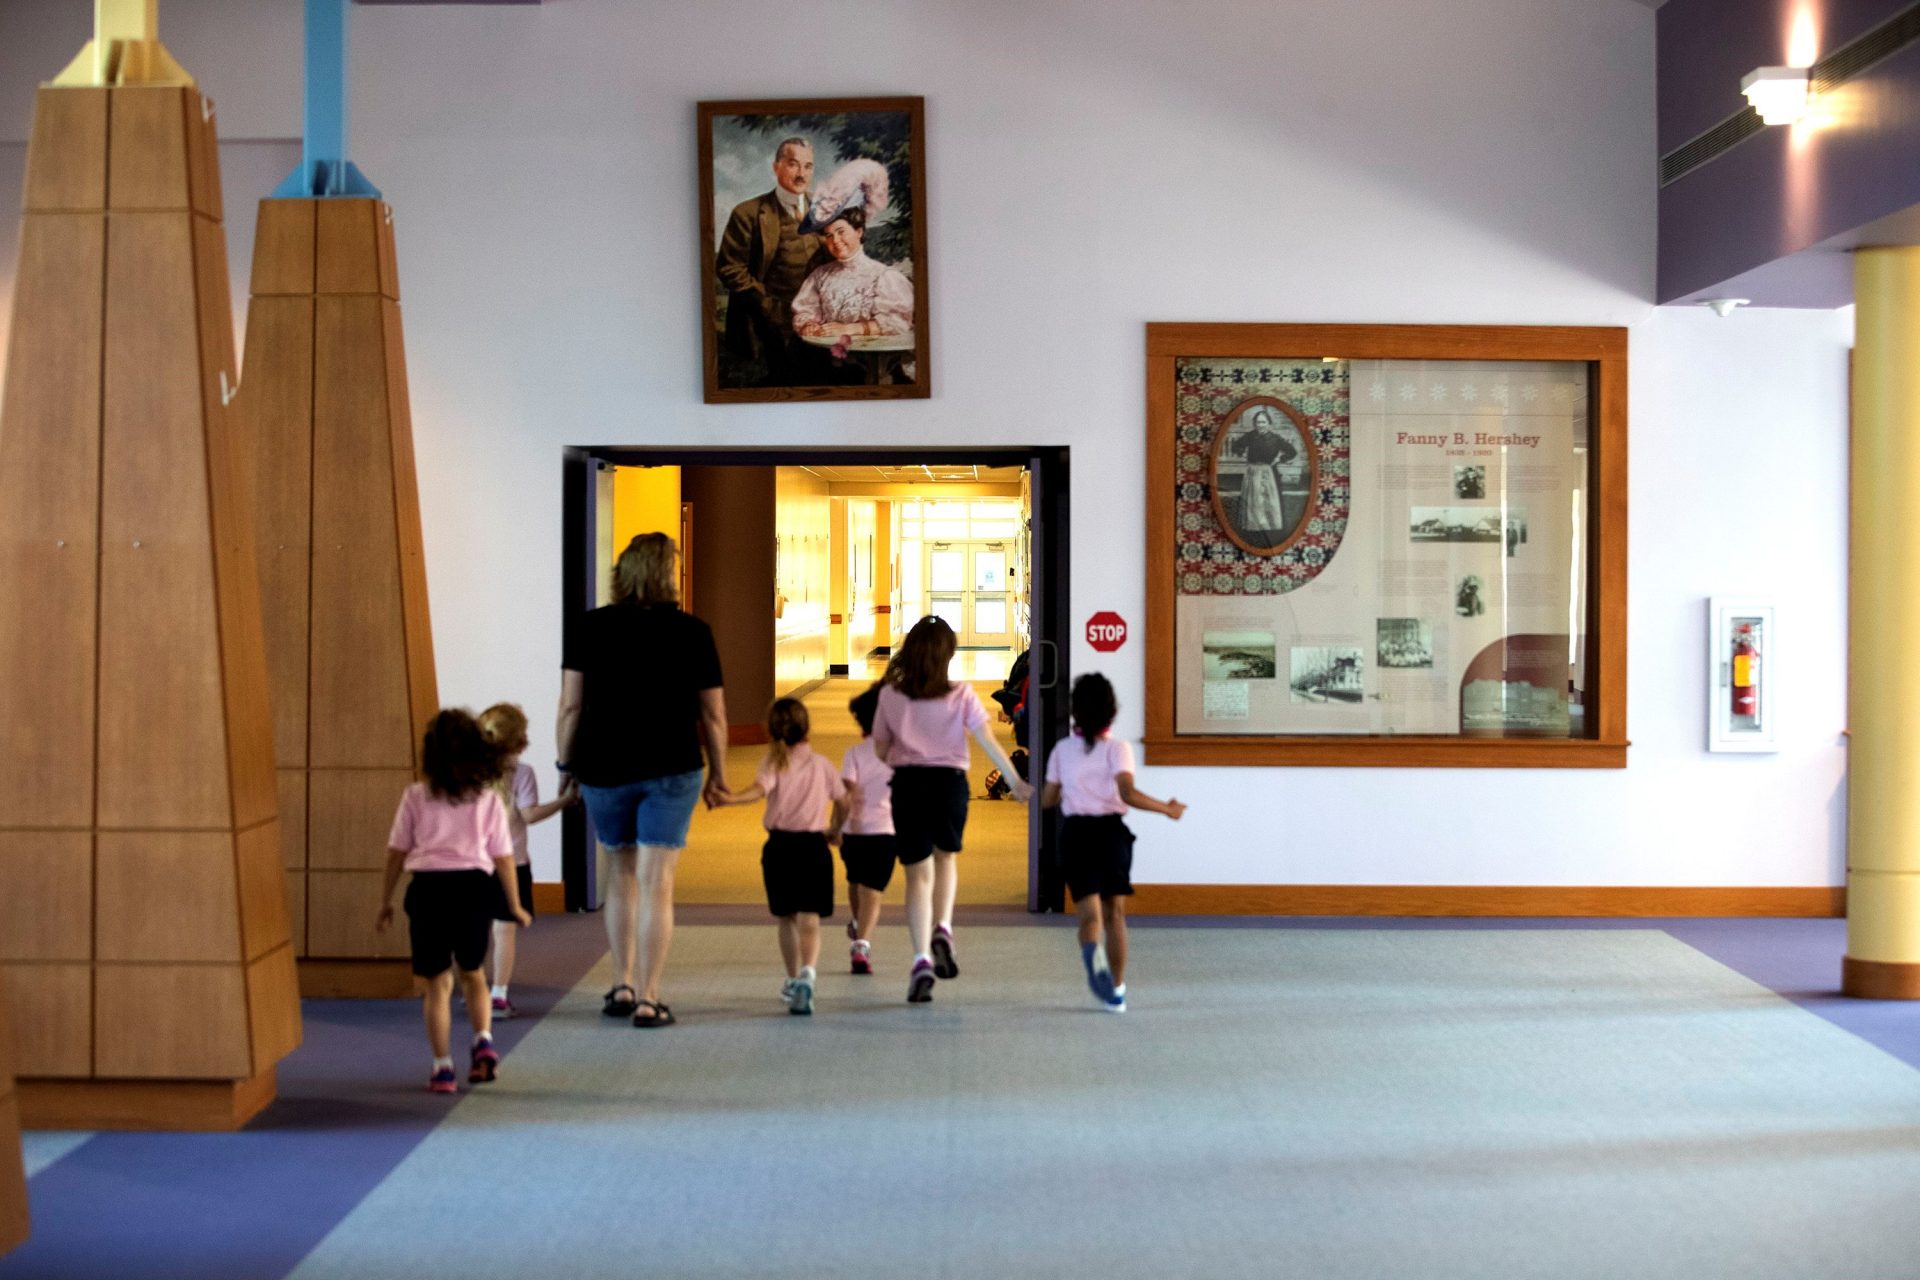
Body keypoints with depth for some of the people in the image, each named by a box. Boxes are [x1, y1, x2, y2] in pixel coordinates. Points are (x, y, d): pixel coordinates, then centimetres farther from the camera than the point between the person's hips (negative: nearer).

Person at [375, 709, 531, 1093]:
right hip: (474, 887, 1)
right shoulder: (488, 800, 2)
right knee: (473, 974, 21)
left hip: (429, 888, -1)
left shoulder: (416, 797, 1)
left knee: (436, 982, 7)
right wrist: (515, 906, 16)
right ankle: (484, 1041, 1)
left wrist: (385, 902, 13)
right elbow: (503, 859, 5)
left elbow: (397, 853, 3)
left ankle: (443, 1068, 5)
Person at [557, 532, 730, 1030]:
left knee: (620, 874, 18)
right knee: (656, 883, 0)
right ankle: (648, 999, 0)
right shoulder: (692, 632, -1)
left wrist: (567, 765, 10)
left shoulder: (590, 628, 1)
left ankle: (623, 986, 21)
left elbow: (570, 707, -1)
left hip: (604, 769, 2)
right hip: (670, 767, -2)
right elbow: (713, 715, 2)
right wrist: (718, 774, 12)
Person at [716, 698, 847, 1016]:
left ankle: (793, 981, 29)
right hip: (814, 846, 0)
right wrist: (835, 830, 31)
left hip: (780, 845, 0)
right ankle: (807, 973, -31)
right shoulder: (821, 764, 6)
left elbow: (760, 790, -21)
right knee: (809, 920, -5)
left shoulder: (774, 762, 0)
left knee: (787, 918, 17)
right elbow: (843, 803, 13)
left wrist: (730, 798, -32)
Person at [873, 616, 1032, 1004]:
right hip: (949, 782, 0)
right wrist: (1016, 781, 8)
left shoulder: (890, 695, 0)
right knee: (946, 856, 25)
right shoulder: (961, 695, -3)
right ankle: (942, 930, 3)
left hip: (907, 783, 0)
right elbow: (988, 742, -1)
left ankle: (921, 960, -6)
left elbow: (880, 749, 5)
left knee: (918, 873, 6)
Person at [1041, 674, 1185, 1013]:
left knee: (1089, 913, -4)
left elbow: (1048, 800, 8)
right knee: (1115, 913, 12)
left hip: (1075, 833, 1)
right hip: (1111, 831, -1)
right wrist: (1166, 808, -8)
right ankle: (1116, 990, 13)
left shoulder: (1062, 751, 4)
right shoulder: (1117, 749, -5)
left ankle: (1092, 951, -40)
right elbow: (1128, 794, -19)